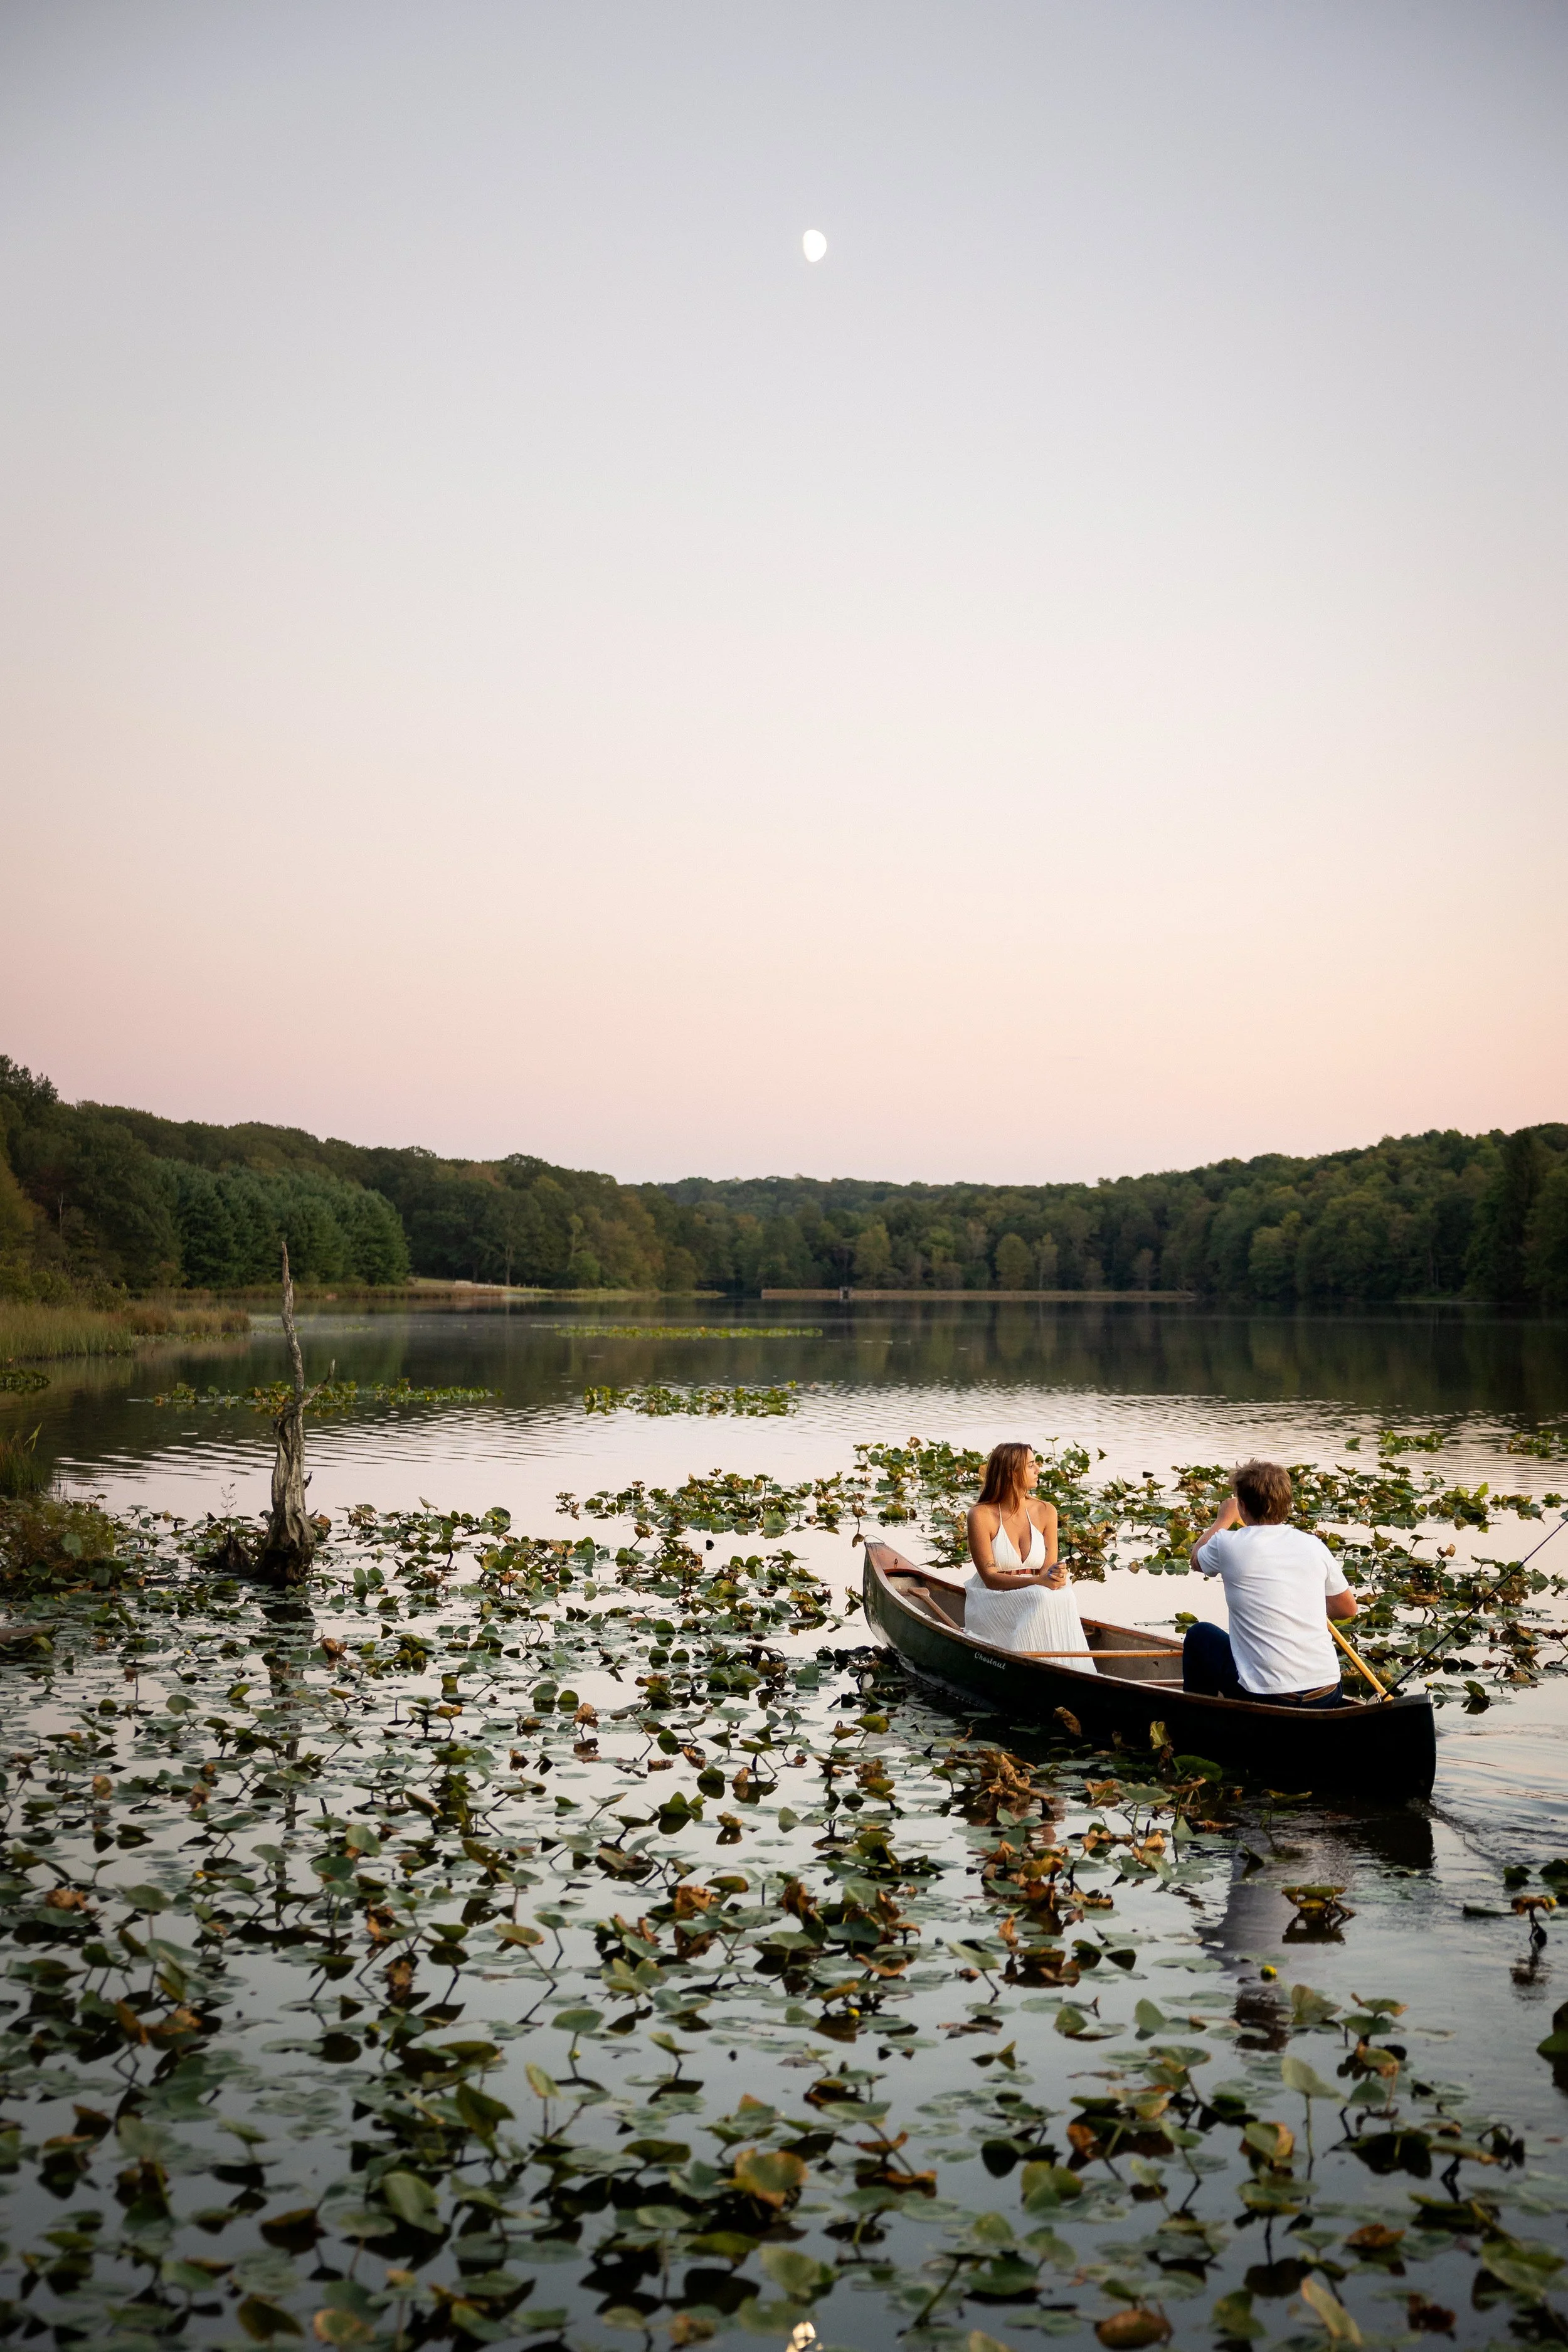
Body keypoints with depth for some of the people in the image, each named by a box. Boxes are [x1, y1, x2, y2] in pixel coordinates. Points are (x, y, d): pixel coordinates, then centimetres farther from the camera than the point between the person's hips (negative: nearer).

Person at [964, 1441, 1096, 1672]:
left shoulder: (1045, 1512, 2)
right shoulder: (981, 1515, -11)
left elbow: (1047, 1570, 2)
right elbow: (990, 1578, -14)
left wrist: (1055, 1576, -25)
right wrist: (1037, 1581, -29)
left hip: (1035, 1598, 4)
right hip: (992, 1602, -4)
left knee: (1062, 1597, -30)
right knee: (1041, 1600, -33)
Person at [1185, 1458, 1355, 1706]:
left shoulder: (1229, 1544, -5)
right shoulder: (1313, 1545, 3)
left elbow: (1197, 1558, 21)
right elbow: (1348, 1609, 17)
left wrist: (1224, 1519, 36)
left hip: (1265, 1698, -3)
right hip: (1326, 1697, 3)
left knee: (1199, 1636, 22)